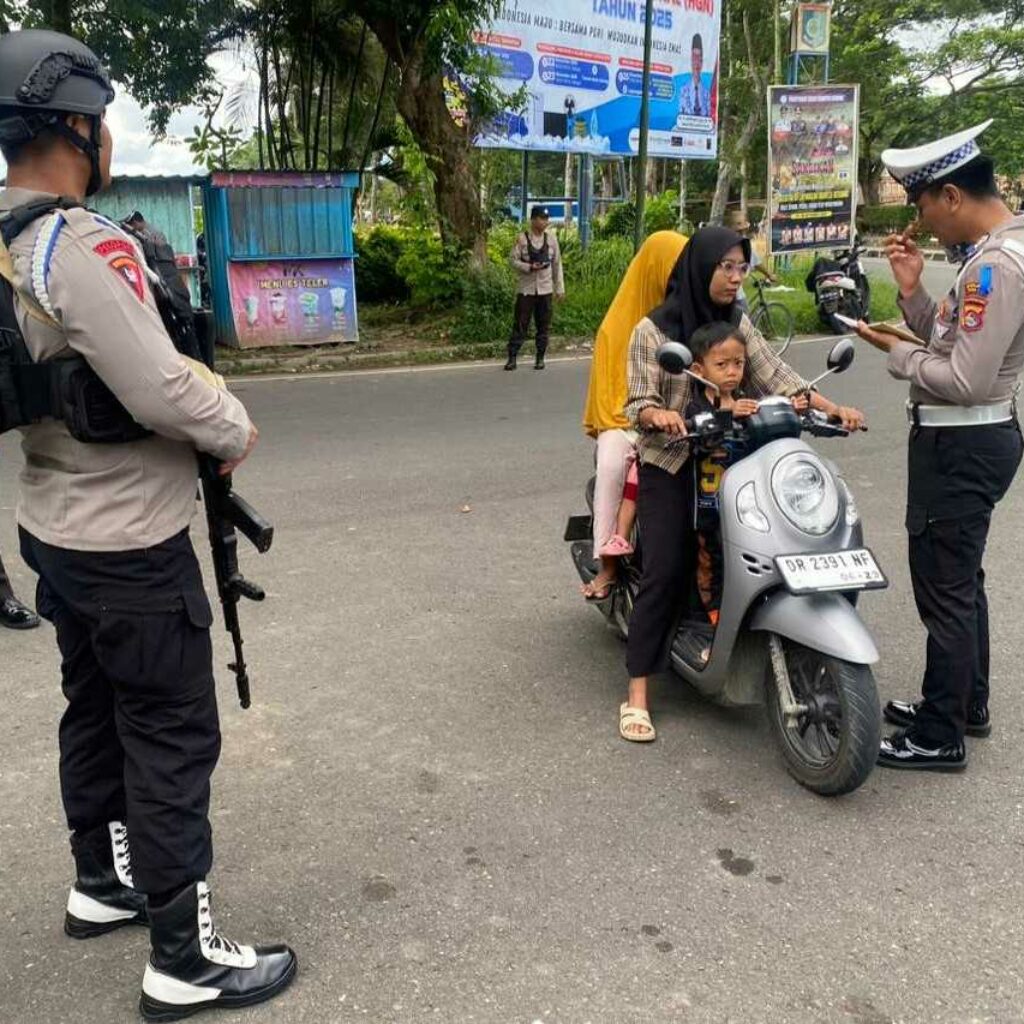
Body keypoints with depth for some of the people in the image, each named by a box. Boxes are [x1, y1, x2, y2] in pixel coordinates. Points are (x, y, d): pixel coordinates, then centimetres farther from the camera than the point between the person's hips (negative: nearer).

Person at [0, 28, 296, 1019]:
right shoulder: (82, 246, -22)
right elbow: (160, 390, -25)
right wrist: (235, 428, -7)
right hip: (130, 548, -9)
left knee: (96, 712, 22)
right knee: (173, 738, 1)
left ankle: (101, 882, 41)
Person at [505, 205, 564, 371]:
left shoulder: (551, 238, 3)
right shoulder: (522, 238, -4)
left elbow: (557, 263, 6)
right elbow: (514, 260, -3)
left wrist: (560, 288, 4)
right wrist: (529, 267, -20)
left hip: (545, 289, 2)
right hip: (526, 289, -2)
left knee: (544, 326, 6)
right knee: (520, 323, -2)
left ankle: (540, 358, 15)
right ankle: (512, 357, 2)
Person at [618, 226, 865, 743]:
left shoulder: (738, 323, 9)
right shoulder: (653, 330, -7)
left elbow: (775, 377, 1)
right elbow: (638, 403, -12)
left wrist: (834, 408, -12)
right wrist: (658, 414, -36)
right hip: (670, 466, -5)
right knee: (665, 573, -12)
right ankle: (637, 696, -7)